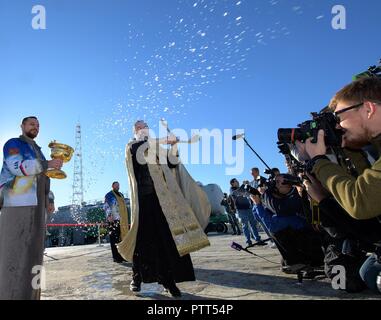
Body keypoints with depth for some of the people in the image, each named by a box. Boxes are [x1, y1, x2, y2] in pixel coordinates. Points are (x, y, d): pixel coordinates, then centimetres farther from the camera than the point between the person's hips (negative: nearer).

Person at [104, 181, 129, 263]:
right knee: (115, 239, -5)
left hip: (123, 220, 6)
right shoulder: (109, 195, 1)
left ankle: (122, 255, 12)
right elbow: (106, 207, -9)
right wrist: (109, 216, -22)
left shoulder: (121, 195, 20)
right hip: (113, 220, -6)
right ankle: (116, 257, -2)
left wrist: (126, 218, 22)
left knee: (123, 237, 5)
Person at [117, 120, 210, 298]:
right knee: (144, 237, -3)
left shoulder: (158, 149, 22)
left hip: (162, 196, 3)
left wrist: (174, 145, -2)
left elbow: (172, 164, 9)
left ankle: (168, 279, 2)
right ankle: (137, 277, 12)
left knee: (168, 237, -4)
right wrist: (164, 140, -13)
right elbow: (139, 148, -13)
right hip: (144, 196, -3)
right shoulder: (132, 146, 12)